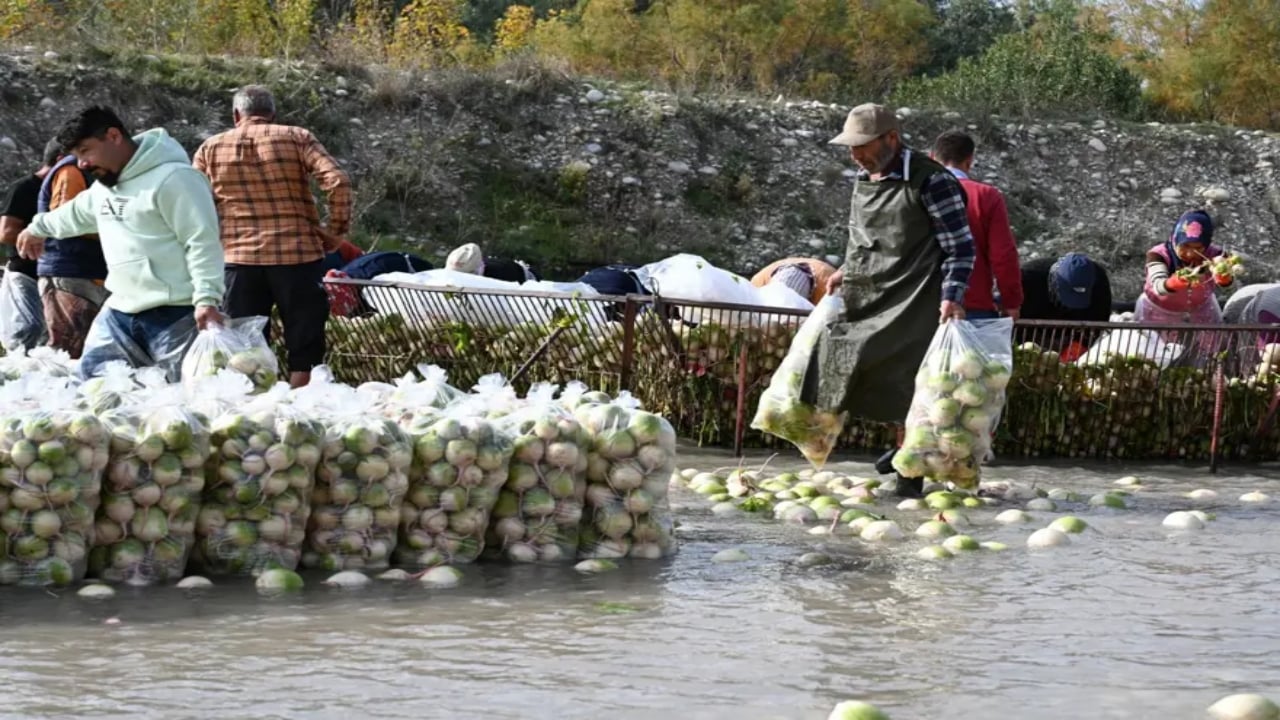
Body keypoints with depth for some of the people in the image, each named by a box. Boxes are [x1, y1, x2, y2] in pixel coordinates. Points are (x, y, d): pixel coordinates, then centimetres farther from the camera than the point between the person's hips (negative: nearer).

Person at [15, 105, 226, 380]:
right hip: (120, 313, 9)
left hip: (175, 314, -9)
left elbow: (202, 242, -19)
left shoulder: (173, 178, -14)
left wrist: (207, 298, -27)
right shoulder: (104, 185, 17)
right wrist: (38, 228, 56)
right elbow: (78, 212, 40)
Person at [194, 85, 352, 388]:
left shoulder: (210, 149, 9)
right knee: (304, 351, 5)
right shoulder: (296, 138, 2)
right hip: (297, 256, -2)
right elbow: (337, 181, -10)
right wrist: (336, 230, 0)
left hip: (238, 260, 2)